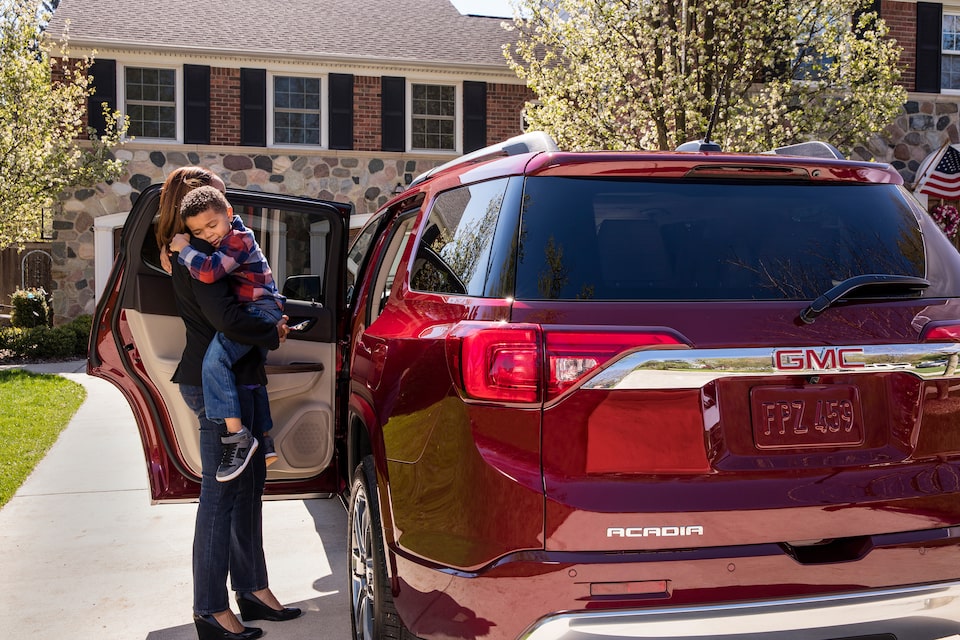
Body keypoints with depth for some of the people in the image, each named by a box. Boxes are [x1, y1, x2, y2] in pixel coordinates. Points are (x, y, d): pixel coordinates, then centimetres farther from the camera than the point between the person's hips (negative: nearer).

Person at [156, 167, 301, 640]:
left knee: (249, 486, 15)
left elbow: (240, 299, 22)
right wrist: (273, 333, -10)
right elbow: (223, 317, -25)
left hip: (243, 379, 11)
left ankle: (252, 589, 26)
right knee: (221, 493, -5)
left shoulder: (200, 251, 18)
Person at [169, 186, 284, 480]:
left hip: (261, 310, -12)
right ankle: (265, 441, 37)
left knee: (214, 360, -30)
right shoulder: (225, 240, 14)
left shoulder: (239, 240, -16)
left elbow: (208, 270, -30)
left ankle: (236, 435, -33)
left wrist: (183, 249, -16)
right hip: (250, 315, 12)